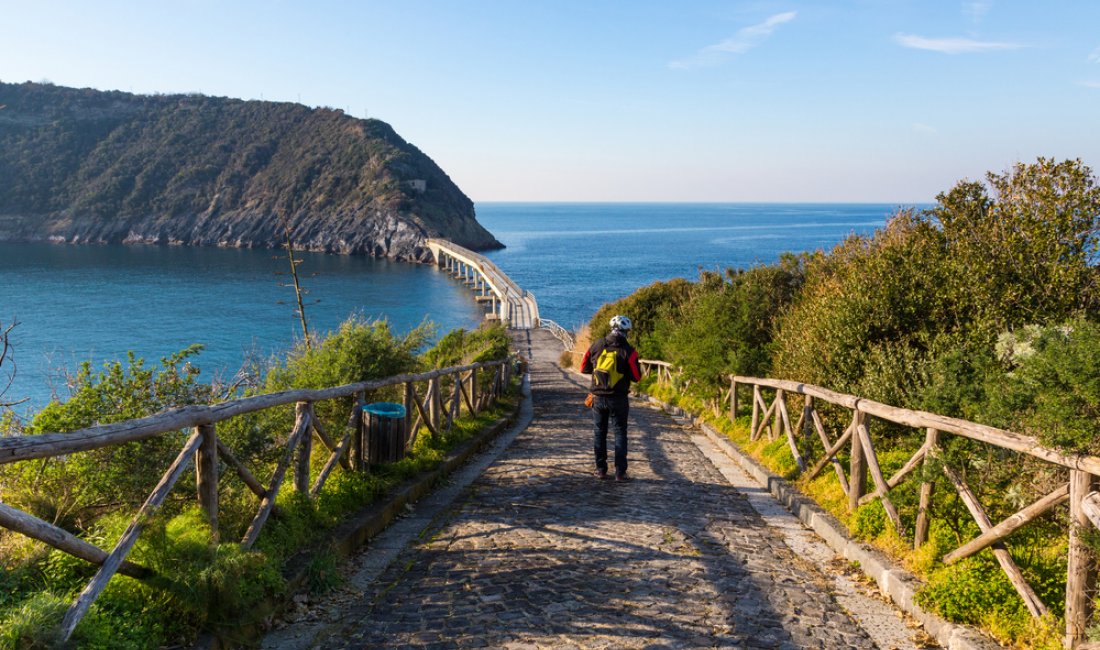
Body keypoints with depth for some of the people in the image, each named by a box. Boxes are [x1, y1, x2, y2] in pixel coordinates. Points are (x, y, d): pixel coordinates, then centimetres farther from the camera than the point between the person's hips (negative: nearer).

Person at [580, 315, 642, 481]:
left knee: (600, 433, 15)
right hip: (619, 399, -2)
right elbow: (636, 377, -8)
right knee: (620, 434, 7)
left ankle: (601, 469, 17)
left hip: (598, 398, 2)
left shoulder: (596, 345, -2)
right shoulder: (628, 351, -11)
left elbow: (584, 368, 6)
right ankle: (620, 472, 3)